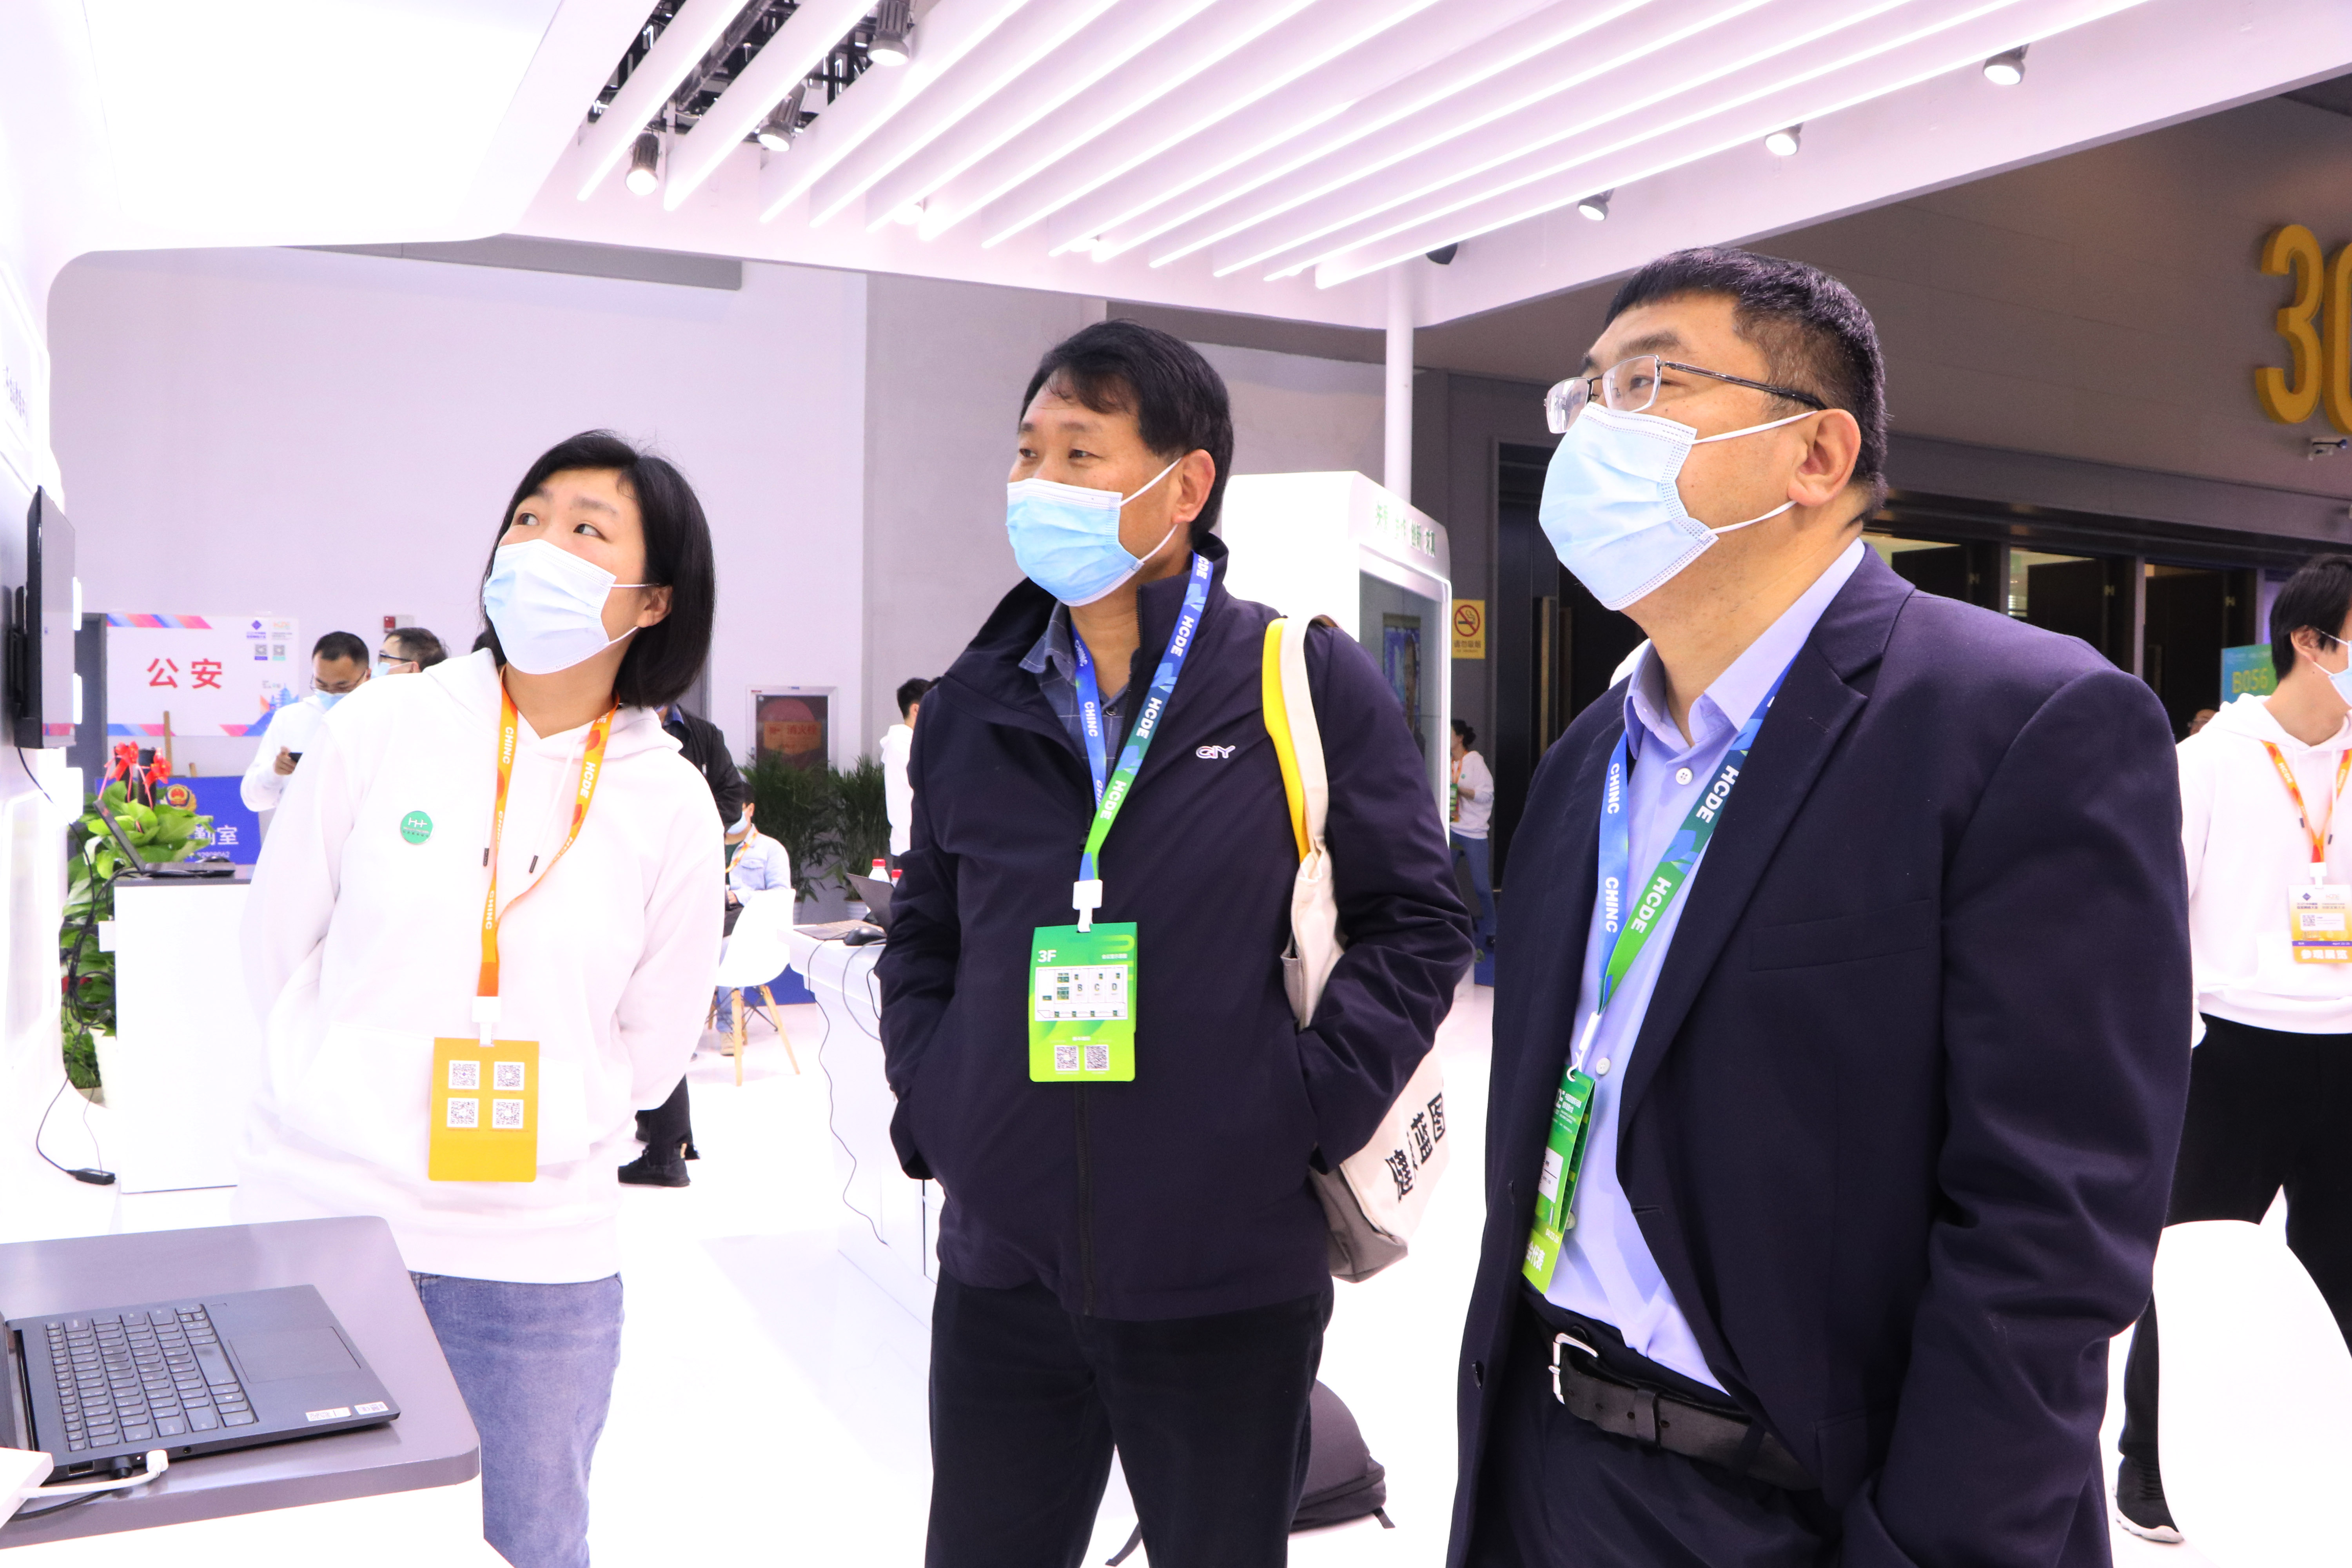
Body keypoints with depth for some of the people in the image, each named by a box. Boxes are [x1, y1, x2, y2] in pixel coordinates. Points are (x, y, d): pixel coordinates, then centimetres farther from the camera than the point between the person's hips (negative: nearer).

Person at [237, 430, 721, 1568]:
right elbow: (277, 951, 6)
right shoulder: (384, 727, -3)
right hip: (322, 1218, 0)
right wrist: (348, 1102, 6)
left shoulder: (670, 803, -3)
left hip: (538, 1255, 0)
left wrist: (539, 1121, 1)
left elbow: (654, 1044, 6)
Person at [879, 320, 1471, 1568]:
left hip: (1229, 1278, -3)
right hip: (1001, 1268, 3)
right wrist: (927, 1108, 4)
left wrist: (1313, 1114, -12)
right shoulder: (977, 702, 6)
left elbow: (1416, 921, -3)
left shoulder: (1309, 682, -5)